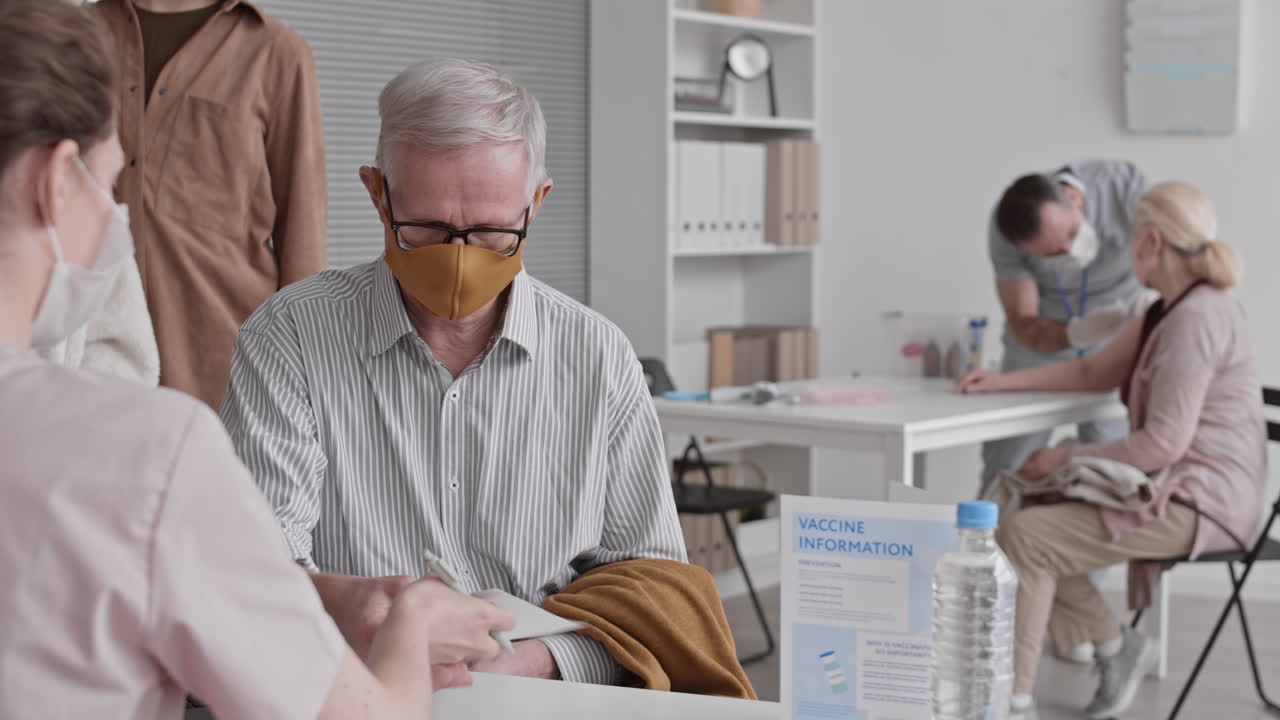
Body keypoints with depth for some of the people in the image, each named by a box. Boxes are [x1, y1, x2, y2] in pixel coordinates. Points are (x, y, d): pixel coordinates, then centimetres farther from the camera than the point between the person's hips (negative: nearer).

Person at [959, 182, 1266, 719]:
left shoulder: (1195, 319, -20)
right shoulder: (1168, 311, 12)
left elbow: (1165, 442, -24)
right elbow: (1094, 373, 21)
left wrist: (1070, 459, -15)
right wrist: (1002, 382, 12)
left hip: (1199, 501, -11)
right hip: (1169, 488, 11)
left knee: (1022, 537, -19)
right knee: (1022, 511, 11)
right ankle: (1117, 646, 15)